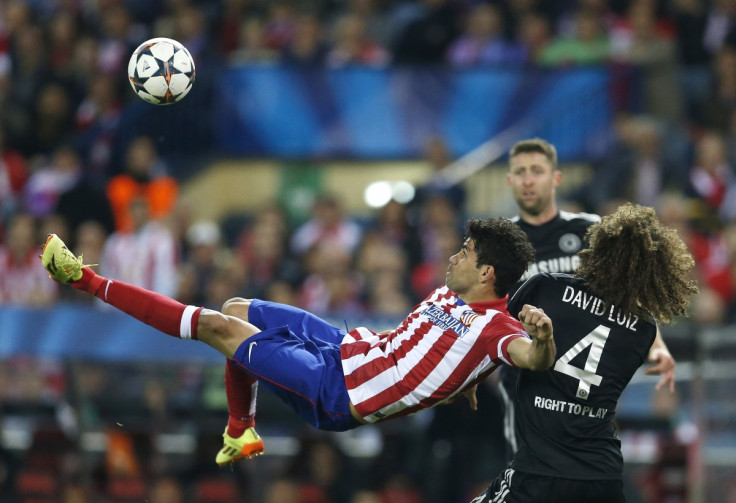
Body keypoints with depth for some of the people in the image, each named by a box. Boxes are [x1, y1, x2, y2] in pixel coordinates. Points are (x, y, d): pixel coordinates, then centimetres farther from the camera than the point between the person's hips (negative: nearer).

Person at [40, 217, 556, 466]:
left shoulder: (494, 327, -21)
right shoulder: (450, 295, 7)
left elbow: (536, 359, -42)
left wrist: (543, 336, -60)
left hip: (338, 391, -9)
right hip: (352, 345, 9)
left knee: (217, 326, -8)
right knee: (236, 310, 25)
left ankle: (89, 281, 2)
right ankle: (240, 433, 35)